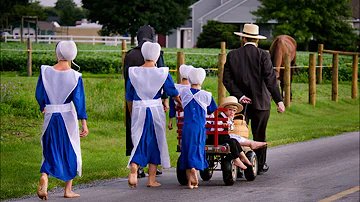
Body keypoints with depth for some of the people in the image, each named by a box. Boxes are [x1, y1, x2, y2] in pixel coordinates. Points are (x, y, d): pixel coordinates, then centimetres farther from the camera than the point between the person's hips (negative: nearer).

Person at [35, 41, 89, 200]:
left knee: (50, 151, 12)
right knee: (70, 151, 12)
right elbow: (79, 100, -12)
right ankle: (68, 190, 16)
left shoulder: (46, 72, -5)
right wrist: (84, 123, -11)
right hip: (68, 117, -1)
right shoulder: (75, 76, -9)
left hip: (50, 116, 1)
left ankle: (44, 176, -18)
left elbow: (39, 94, 4)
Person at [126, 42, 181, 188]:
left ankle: (133, 170, -21)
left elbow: (129, 97, 7)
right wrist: (182, 104, 21)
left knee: (139, 142, 6)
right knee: (155, 143, 10)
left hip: (138, 110, 1)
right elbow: (173, 94, 3)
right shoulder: (162, 73, -5)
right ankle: (151, 179, 11)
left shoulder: (133, 73, 1)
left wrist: (132, 114, 20)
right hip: (156, 110, -1)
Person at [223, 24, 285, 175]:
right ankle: (260, 165, 21)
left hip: (240, 102, 1)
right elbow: (270, 79, -15)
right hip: (260, 102, -1)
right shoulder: (263, 55, -7)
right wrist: (279, 100, -18)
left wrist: (240, 96, -9)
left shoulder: (232, 55, 2)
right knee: (259, 135, 12)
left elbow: (227, 79, -5)